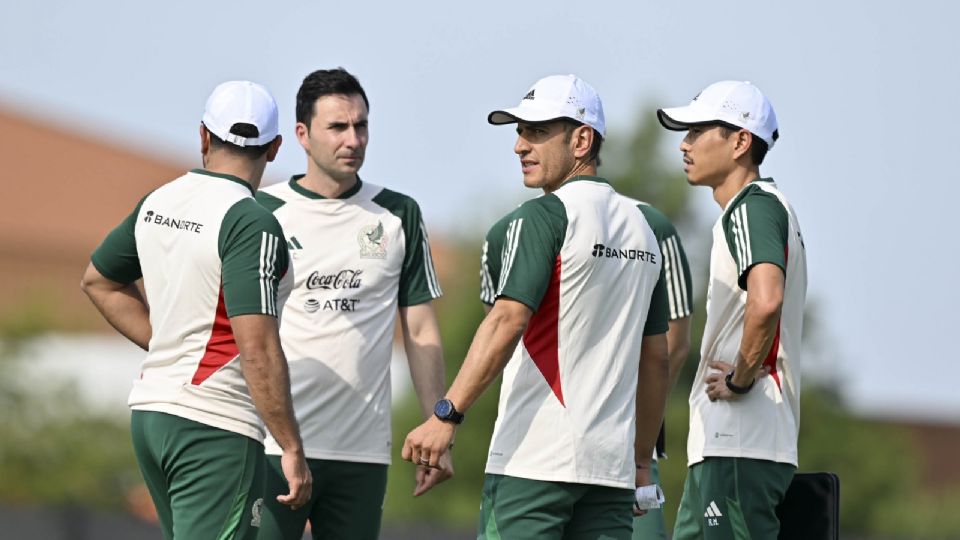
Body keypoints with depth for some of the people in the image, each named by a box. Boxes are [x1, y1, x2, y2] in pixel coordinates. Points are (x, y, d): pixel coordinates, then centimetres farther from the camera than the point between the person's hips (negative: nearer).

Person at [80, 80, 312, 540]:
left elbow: (99, 282, 25)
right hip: (216, 423, -8)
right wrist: (292, 449, -17)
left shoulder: (158, 203, 8)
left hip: (150, 412, 8)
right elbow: (258, 349, -22)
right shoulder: (252, 223, -15)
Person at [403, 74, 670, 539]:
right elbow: (656, 357, 20)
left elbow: (508, 322, -19)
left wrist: (447, 414, -22)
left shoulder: (543, 216, -7)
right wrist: (642, 460, 25)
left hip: (534, 461, -7)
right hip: (612, 463, 7)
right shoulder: (640, 226, 17)